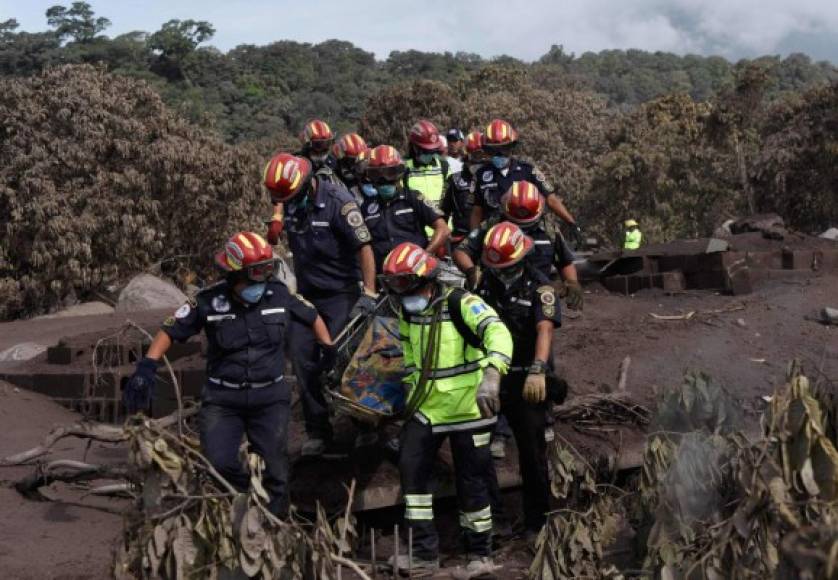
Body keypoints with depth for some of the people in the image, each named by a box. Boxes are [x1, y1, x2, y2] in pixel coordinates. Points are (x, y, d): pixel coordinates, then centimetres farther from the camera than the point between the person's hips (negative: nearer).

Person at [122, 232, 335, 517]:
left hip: (270, 398, 1)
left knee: (274, 470, 2)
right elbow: (169, 331, -1)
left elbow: (313, 317, 15)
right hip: (222, 400, -1)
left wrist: (329, 349, 13)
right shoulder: (209, 302, -8)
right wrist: (146, 369, -11)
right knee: (218, 464, -14)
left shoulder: (280, 295, -3)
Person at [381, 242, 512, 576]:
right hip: (426, 408, 6)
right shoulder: (407, 312, 2)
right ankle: (425, 553, 12)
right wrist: (412, 383, 22)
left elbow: (497, 333, -35)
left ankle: (480, 553, 22)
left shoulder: (461, 304, -19)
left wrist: (491, 376, -50)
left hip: (467, 408, -6)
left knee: (472, 481, 3)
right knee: (411, 469, 1)